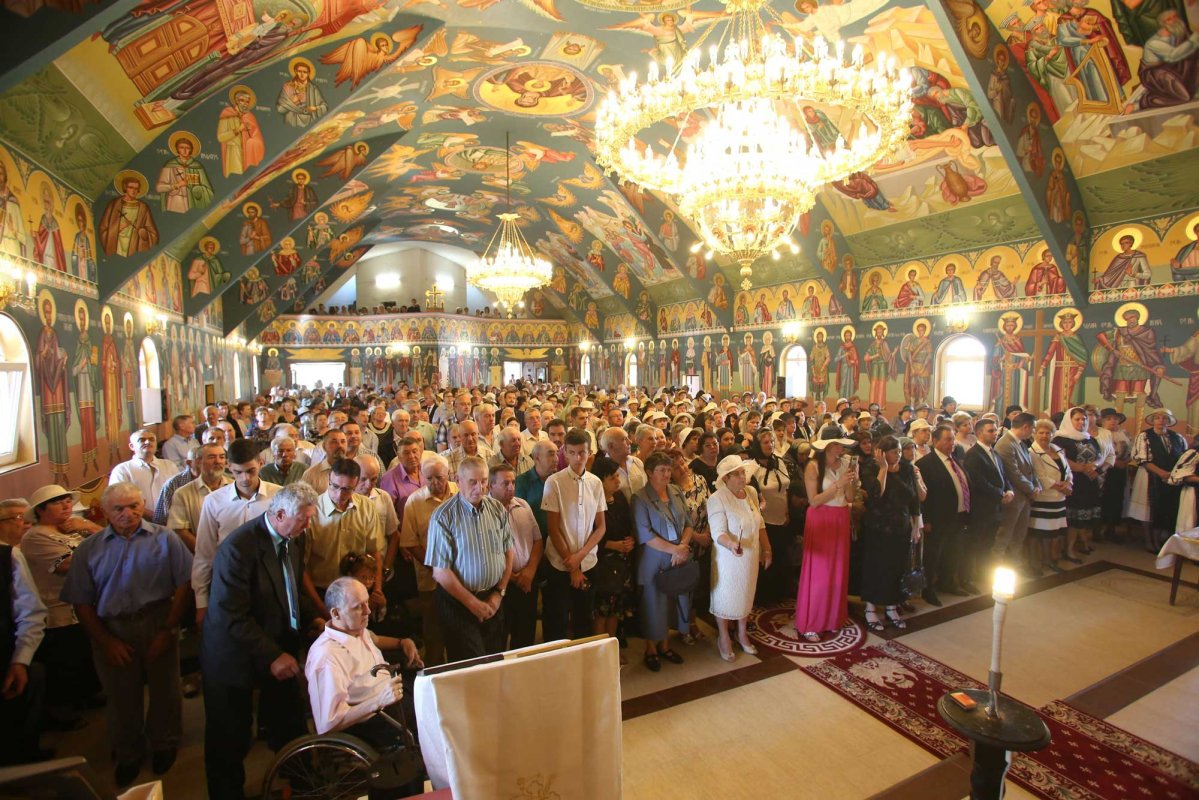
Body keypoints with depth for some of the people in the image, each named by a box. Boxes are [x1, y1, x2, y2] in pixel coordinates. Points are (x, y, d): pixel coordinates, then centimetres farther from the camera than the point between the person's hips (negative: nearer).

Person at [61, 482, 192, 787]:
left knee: (164, 688, 13)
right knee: (121, 695, 18)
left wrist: (168, 630, -11)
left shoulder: (165, 539, -6)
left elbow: (184, 584, -8)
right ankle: (128, 754, 42)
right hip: (112, 628, 2)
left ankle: (164, 744, 39)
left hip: (157, 622, -1)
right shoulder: (89, 549, 0)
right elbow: (81, 602, 0)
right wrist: (106, 641, -6)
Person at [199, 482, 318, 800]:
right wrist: (271, 656, -24)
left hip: (280, 647, 6)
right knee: (231, 739, 15)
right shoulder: (239, 547, -27)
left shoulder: (294, 538, -5)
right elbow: (233, 617, -26)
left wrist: (311, 619, -3)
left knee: (290, 727, 18)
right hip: (236, 655, -6)